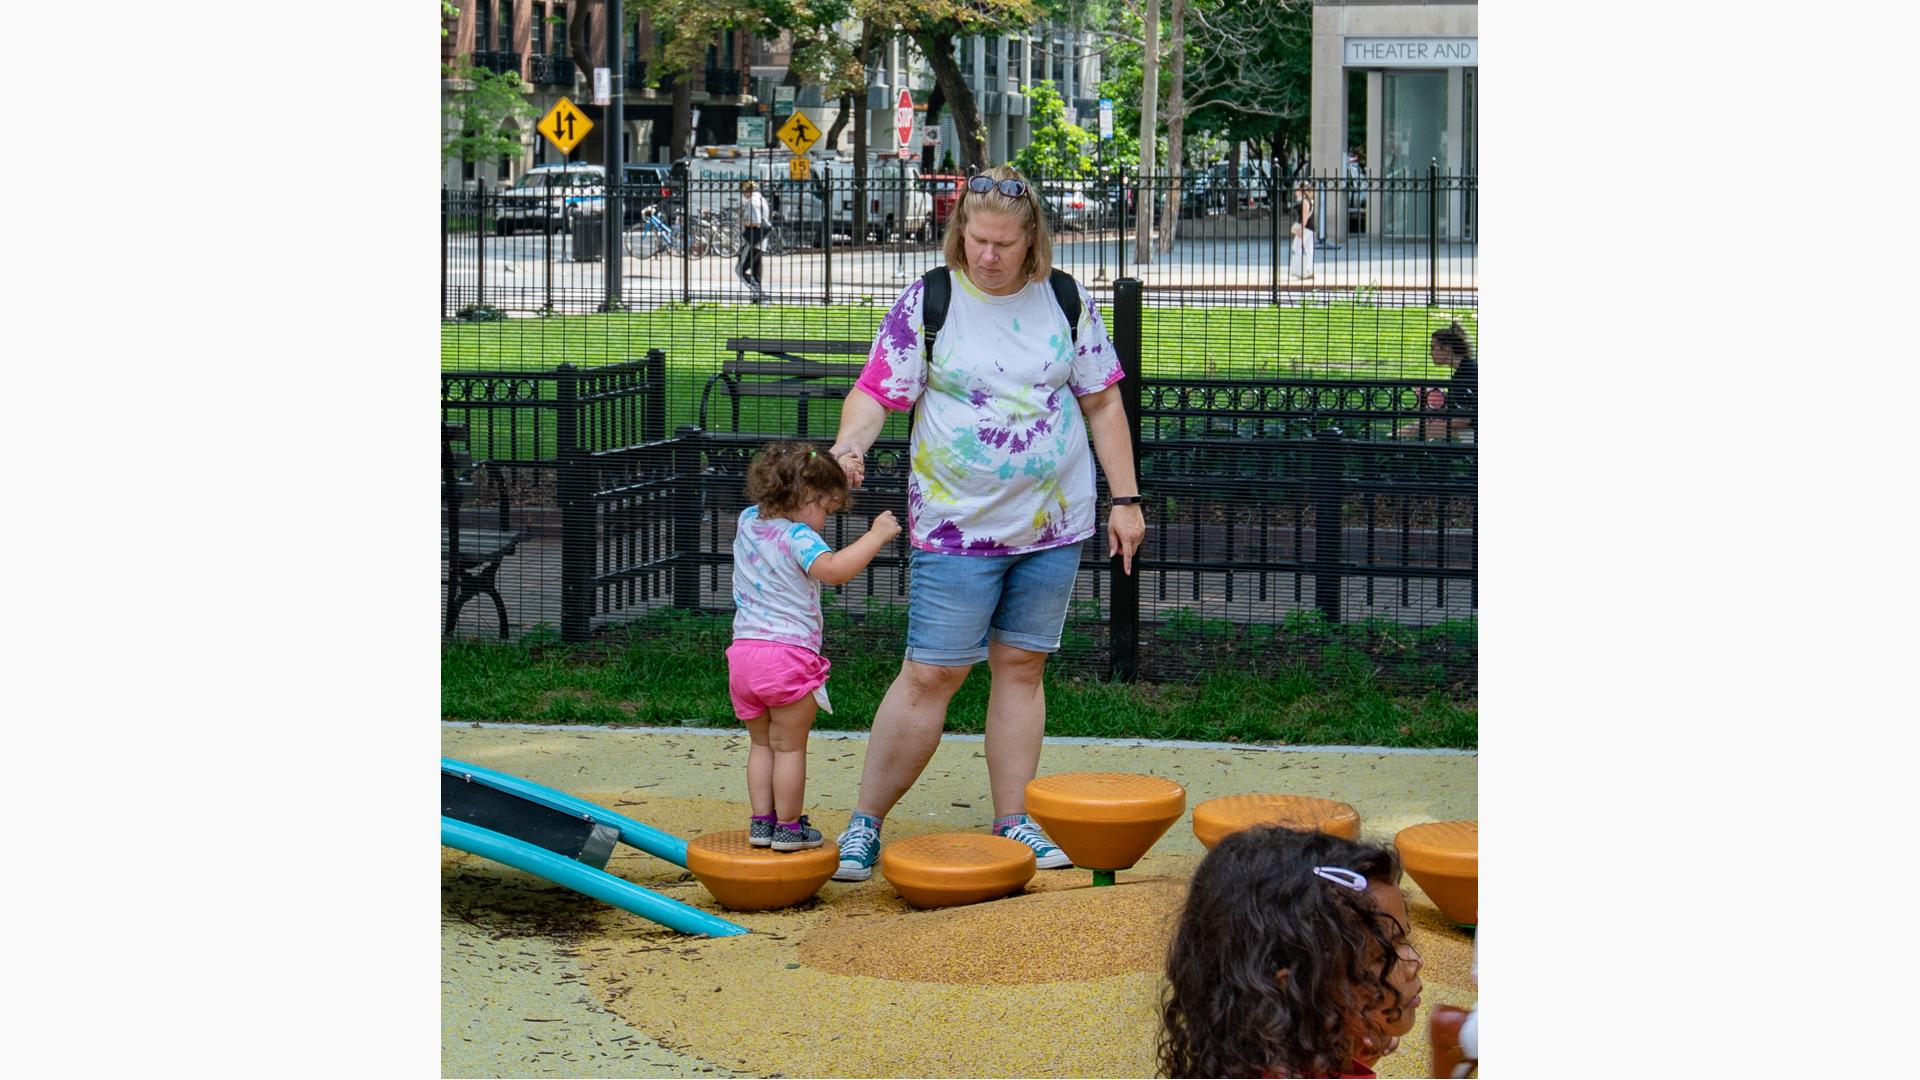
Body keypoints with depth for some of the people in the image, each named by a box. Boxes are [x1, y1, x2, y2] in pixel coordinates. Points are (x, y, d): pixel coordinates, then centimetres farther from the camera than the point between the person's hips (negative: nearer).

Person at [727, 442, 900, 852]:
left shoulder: (748, 521, 11)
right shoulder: (797, 538, -13)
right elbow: (834, 569, -30)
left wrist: (838, 472, 26)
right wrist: (877, 535, -21)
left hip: (744, 650, 7)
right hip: (789, 655, -7)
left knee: (761, 744, 18)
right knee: (789, 747, 4)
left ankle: (762, 821, 17)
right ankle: (789, 827, 9)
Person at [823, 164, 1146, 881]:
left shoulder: (1065, 301, 4)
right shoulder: (928, 302, -4)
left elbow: (1102, 402, 10)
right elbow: (877, 390, -9)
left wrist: (1126, 499, 7)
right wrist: (849, 444, -30)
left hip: (1053, 525, 3)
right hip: (956, 526, -3)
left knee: (1021, 666, 8)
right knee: (930, 673, -5)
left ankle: (1013, 822, 17)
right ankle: (865, 823, 4)